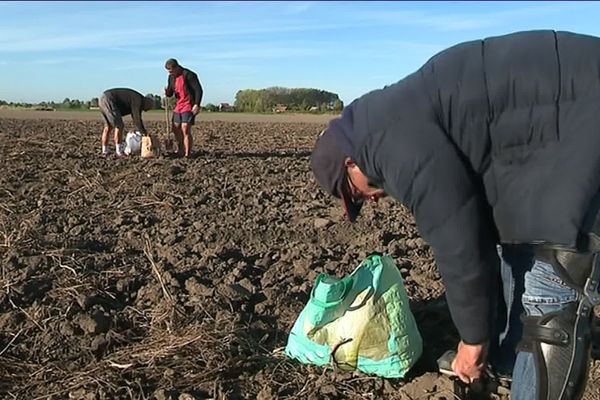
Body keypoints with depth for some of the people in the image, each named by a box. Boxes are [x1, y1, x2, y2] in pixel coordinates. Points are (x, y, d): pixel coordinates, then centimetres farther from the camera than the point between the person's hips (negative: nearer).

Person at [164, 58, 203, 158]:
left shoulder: (188, 75, -14)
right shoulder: (172, 77, 10)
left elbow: (199, 90, -18)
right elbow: (170, 93, 15)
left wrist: (197, 104, -27)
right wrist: (167, 92, -10)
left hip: (189, 107, -9)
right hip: (178, 106, 9)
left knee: (185, 130, -15)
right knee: (176, 129, 14)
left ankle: (187, 154, -10)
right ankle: (180, 151, 31)